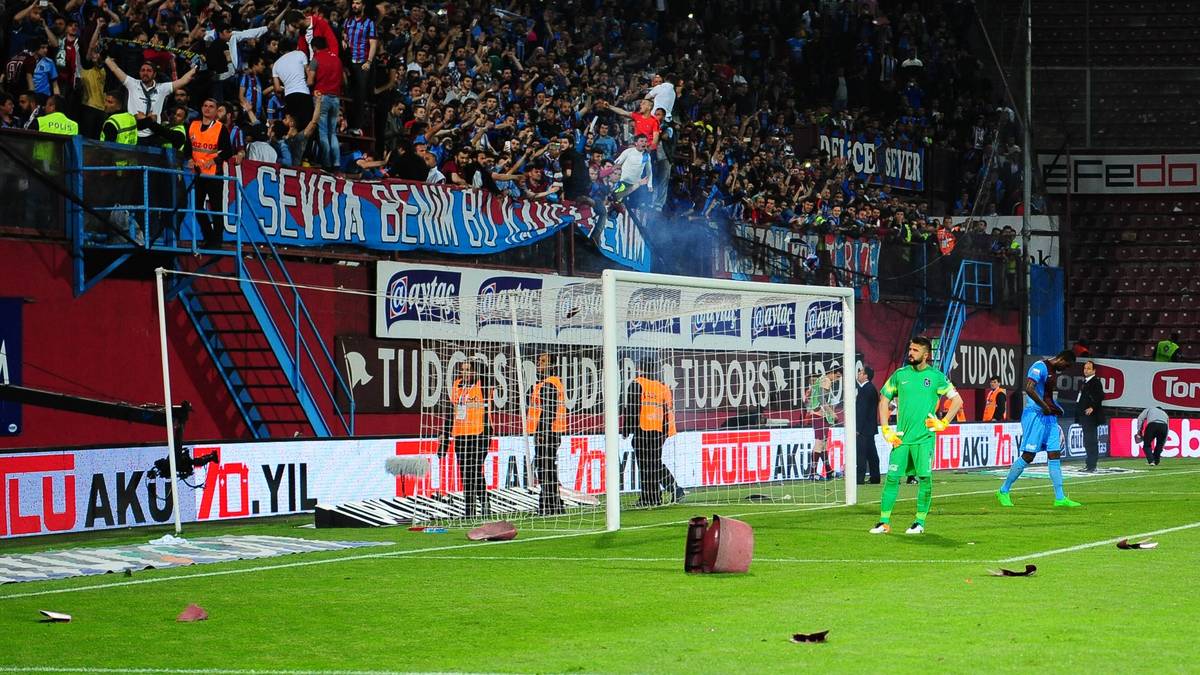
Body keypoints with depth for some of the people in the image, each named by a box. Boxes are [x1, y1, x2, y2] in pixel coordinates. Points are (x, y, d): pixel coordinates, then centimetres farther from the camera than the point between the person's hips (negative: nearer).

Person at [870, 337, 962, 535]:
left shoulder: (935, 377, 0)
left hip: (924, 437, -2)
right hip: (901, 437, 2)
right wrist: (886, 430, 7)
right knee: (892, 477, -2)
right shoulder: (900, 375, 7)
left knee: (924, 478, -3)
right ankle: (884, 522, 3)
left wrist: (943, 423, -2)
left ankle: (920, 522, 7)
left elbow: (957, 400, 5)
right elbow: (884, 400, 14)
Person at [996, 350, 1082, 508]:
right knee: (1028, 456, -7)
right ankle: (1003, 491, 5)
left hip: (1049, 417, 9)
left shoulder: (1053, 371, 17)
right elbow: (1029, 389, -25)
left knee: (1055, 456, 4)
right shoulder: (1040, 367, -13)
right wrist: (1045, 407, -19)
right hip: (1035, 416, -9)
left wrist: (1056, 409, 14)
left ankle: (1060, 498, 5)